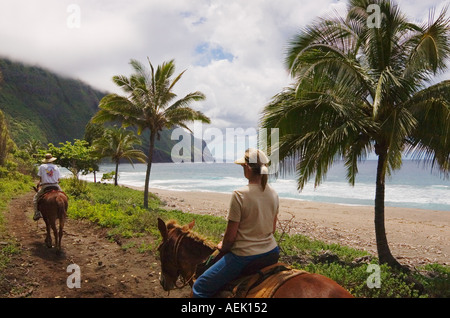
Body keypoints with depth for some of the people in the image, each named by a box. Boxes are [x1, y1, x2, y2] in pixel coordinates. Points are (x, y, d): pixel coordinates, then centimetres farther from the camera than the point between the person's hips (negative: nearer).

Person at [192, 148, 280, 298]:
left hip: (245, 256, -8)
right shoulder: (273, 194, 0)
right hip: (271, 251, 8)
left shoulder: (239, 195, -21)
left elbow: (230, 236, -15)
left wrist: (222, 247, 4)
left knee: (199, 289, 6)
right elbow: (273, 228, 11)